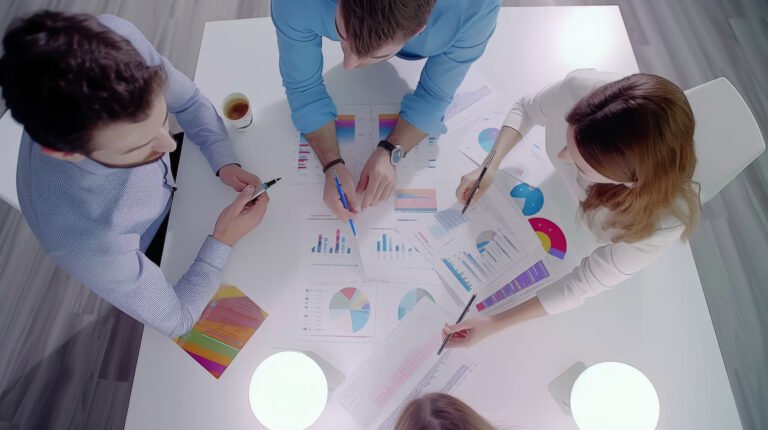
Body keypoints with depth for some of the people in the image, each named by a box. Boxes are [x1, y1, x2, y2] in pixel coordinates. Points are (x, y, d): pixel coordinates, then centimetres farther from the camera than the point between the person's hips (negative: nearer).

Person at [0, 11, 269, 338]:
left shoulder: (116, 37, -37)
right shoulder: (86, 238, -47)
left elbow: (189, 102, -14)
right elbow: (176, 320, -29)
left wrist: (224, 163, -26)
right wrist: (223, 242, -30)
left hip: (171, 178, 4)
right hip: (157, 250, -3)